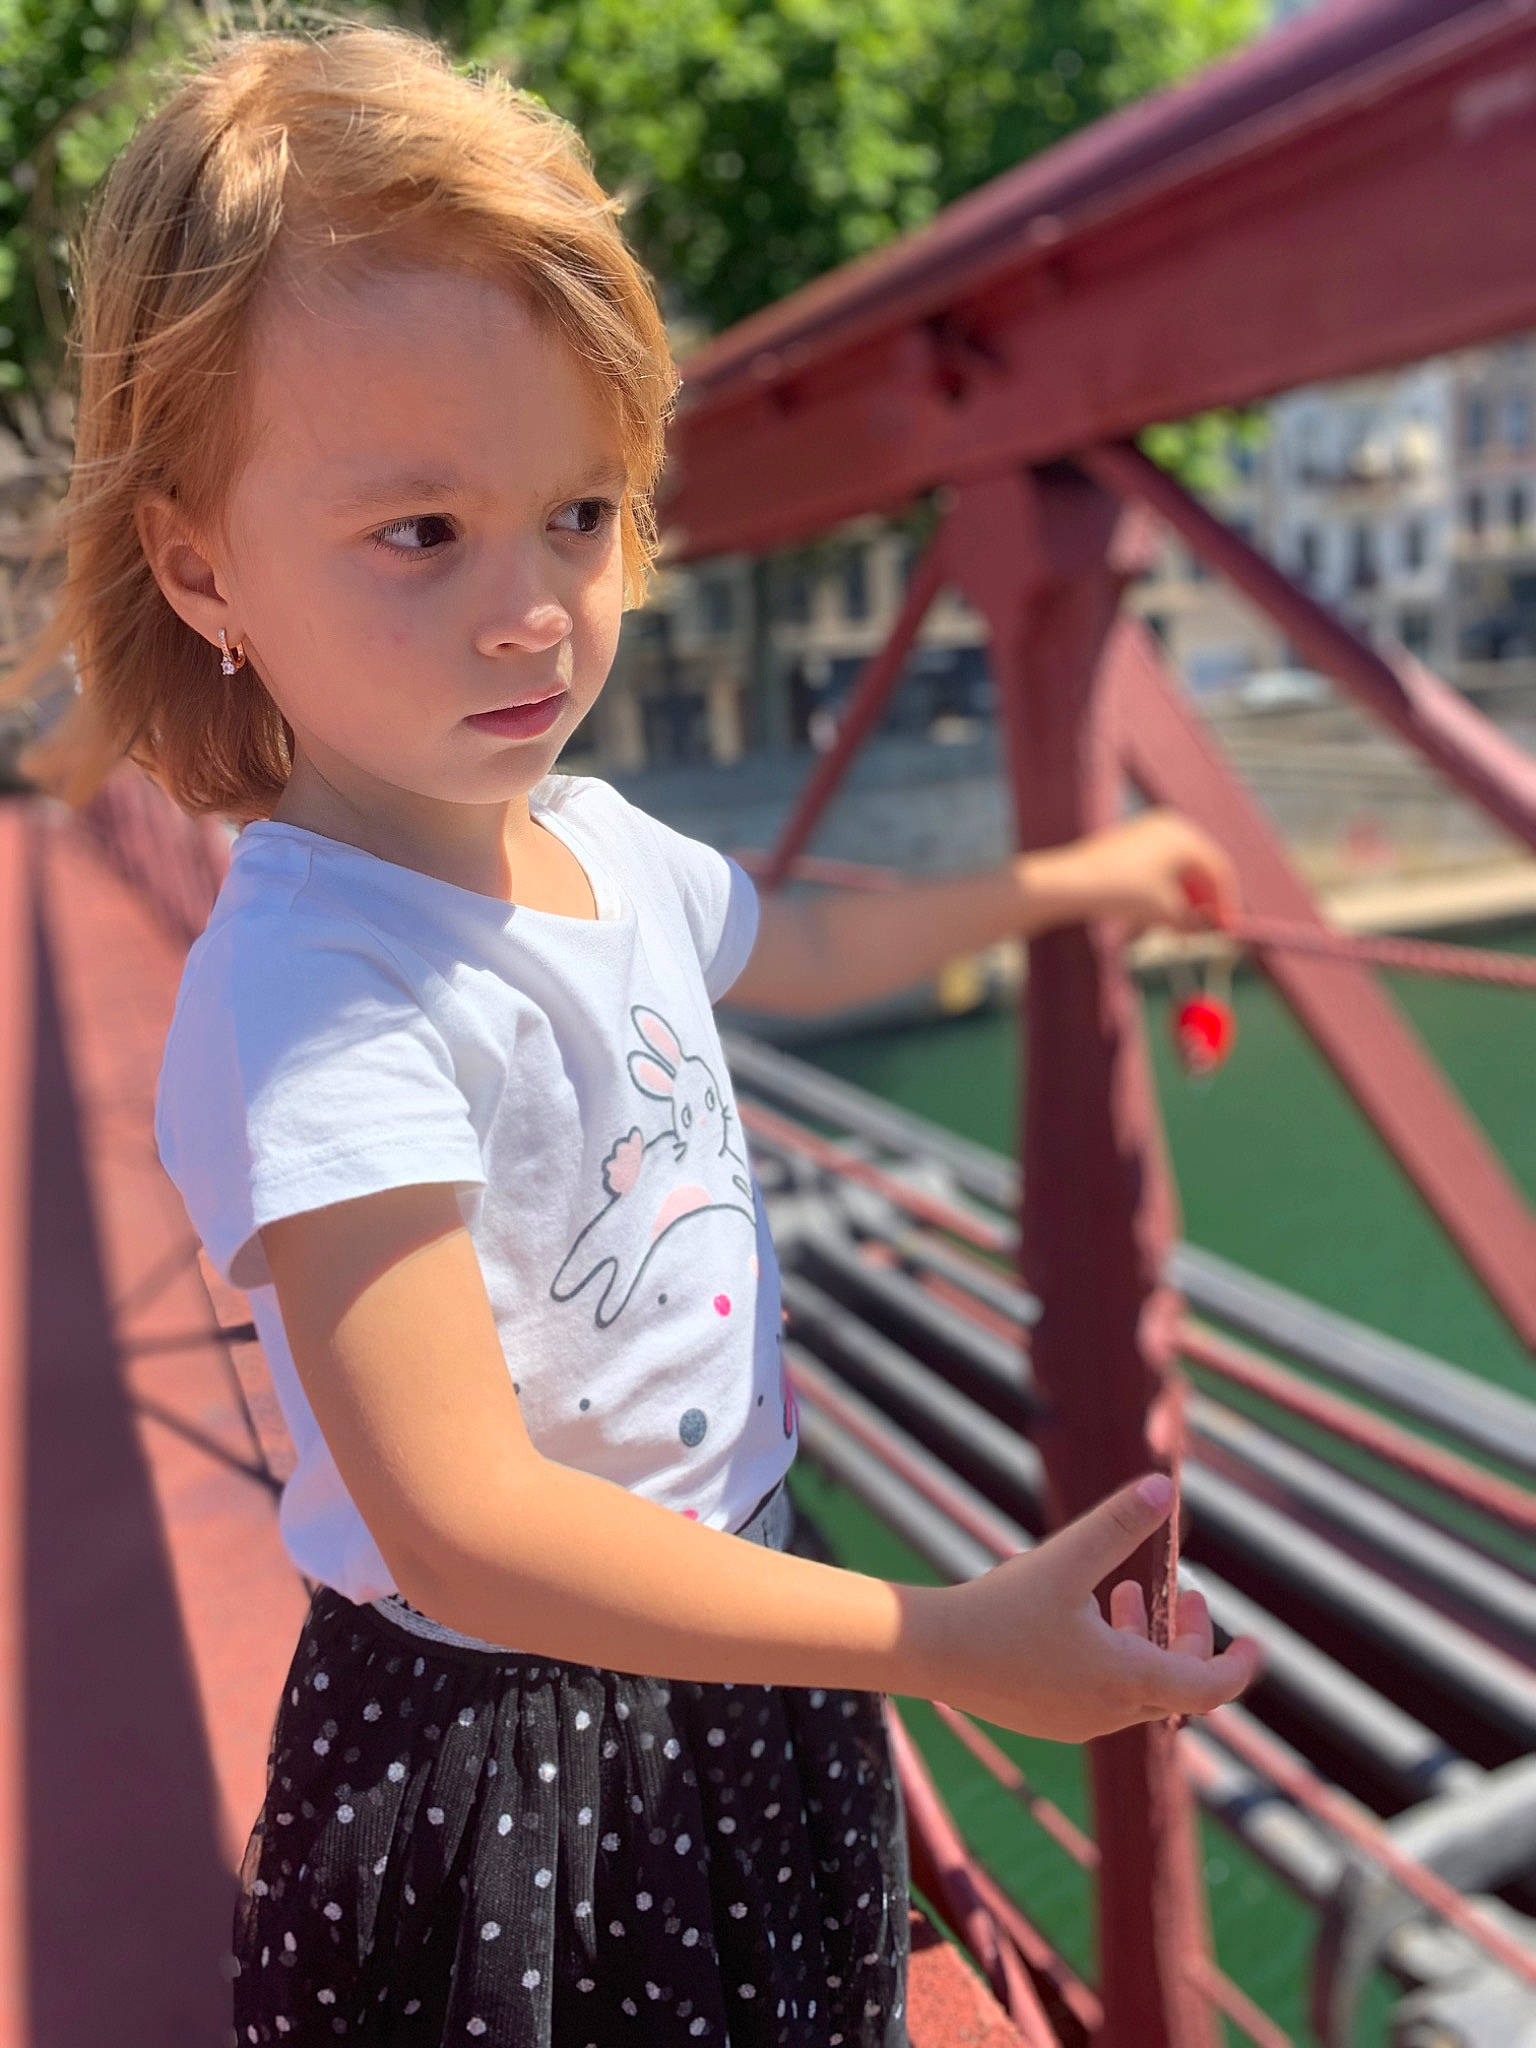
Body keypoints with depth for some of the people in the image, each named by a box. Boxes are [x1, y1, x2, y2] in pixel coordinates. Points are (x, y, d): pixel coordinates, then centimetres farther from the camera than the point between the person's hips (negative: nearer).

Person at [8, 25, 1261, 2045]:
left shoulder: (597, 842, -4)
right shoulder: (308, 994, -30)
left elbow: (801, 943, 19)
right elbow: (463, 1530, -32)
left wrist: (1062, 877, 24)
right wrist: (945, 1641, -30)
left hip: (724, 1639, 7)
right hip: (501, 1738, -7)